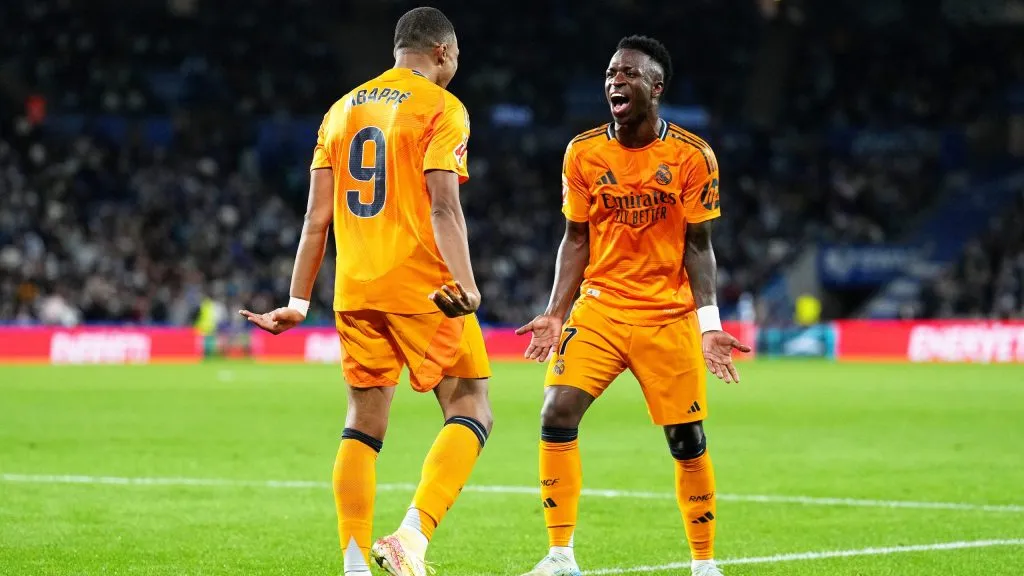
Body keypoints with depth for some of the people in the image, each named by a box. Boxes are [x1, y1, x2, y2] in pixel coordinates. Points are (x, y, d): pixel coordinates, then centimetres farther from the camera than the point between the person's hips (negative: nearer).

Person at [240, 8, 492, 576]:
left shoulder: (343, 109, 15)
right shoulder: (442, 108, -3)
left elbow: (316, 217, 12)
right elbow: (443, 207, -16)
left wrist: (298, 302, 15)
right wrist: (466, 284, -24)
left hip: (355, 291, 6)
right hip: (421, 288, -6)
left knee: (363, 424, 13)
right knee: (470, 413, -1)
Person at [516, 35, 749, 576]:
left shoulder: (692, 156, -7)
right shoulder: (583, 152, 0)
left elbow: (698, 245, -2)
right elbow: (576, 239, 7)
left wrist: (709, 324, -12)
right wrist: (555, 314, -2)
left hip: (670, 317, -2)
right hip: (599, 308, 2)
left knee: (687, 440, 1)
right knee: (556, 414, -16)